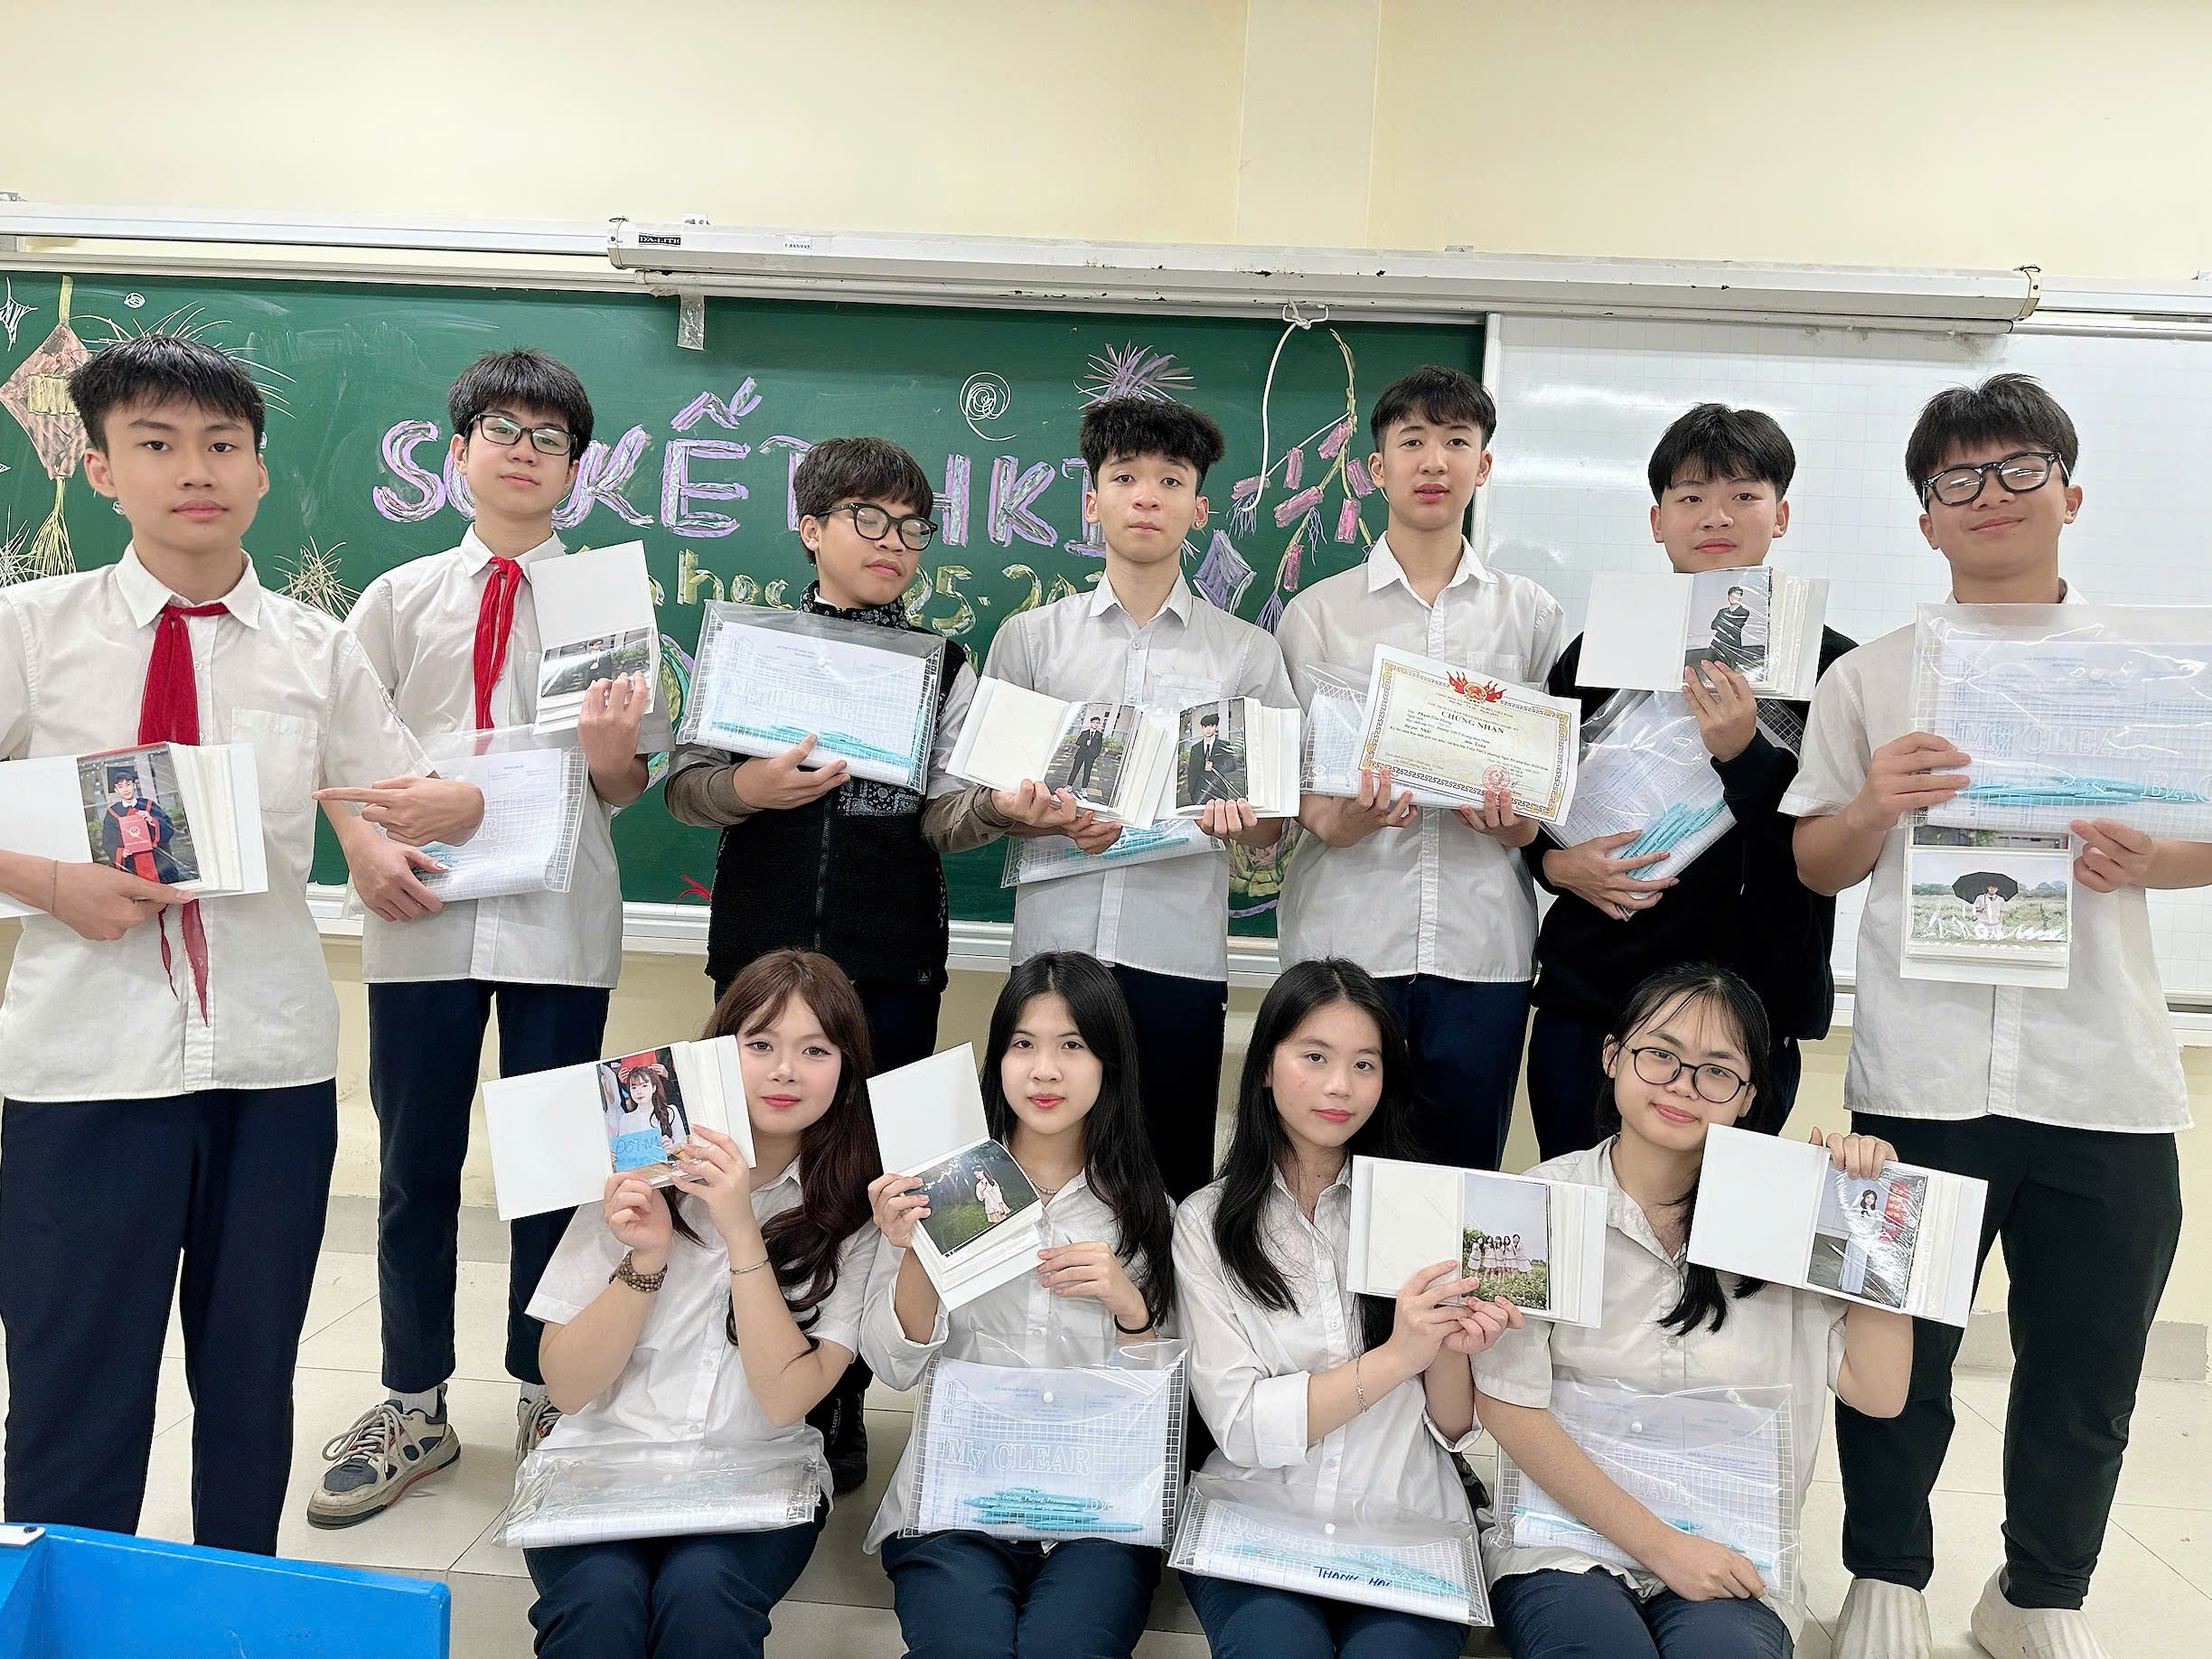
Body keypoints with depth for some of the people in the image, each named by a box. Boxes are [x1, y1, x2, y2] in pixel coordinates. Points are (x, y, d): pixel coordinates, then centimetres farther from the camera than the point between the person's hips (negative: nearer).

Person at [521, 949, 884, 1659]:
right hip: (602, 1463, 1)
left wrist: (740, 1231, -22)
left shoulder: (853, 1211, -4)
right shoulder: (642, 1172, -1)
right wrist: (645, 1259, -18)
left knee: (699, 1594, -30)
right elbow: (566, 1386, -2)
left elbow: (787, 1400, -13)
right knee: (599, 1600, -29)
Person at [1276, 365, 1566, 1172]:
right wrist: (1334, 821, -17)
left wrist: (1521, 823, -9)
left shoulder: (1530, 613, 12)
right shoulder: (1317, 612, 8)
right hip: (1346, 930, -1)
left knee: (1465, 1171, 8)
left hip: (1484, 940, 1)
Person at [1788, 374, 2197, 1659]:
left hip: (2106, 1081, 1)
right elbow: (1818, 868, 7)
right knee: (1900, 1355, 8)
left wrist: (2143, 859, -11)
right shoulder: (1871, 678, 6)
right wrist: (1875, 806, -13)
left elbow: (2197, 843, 11)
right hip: (1919, 1078, -1)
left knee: (2087, 1364, 11)